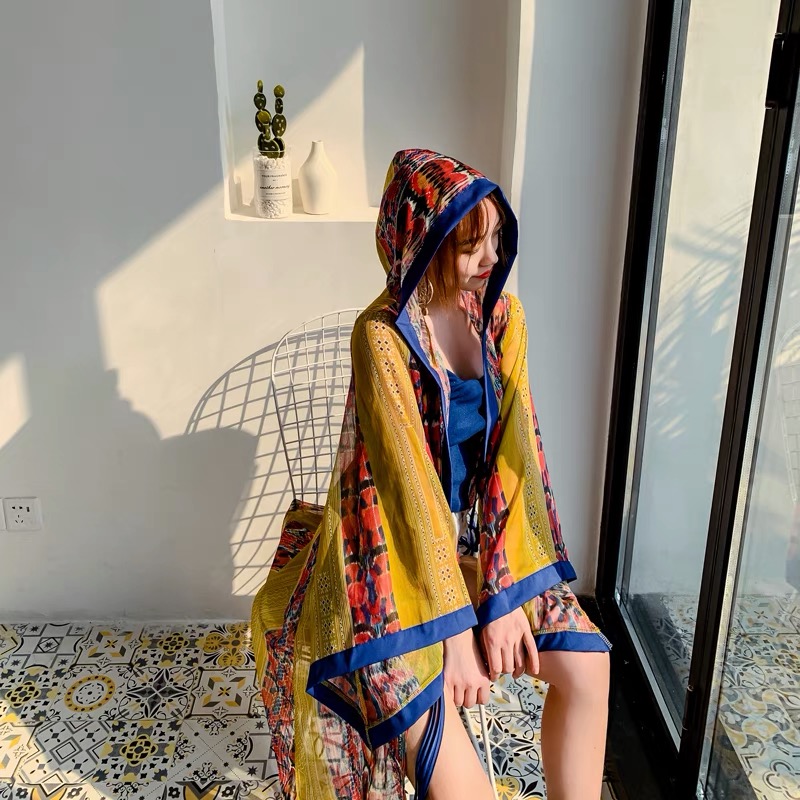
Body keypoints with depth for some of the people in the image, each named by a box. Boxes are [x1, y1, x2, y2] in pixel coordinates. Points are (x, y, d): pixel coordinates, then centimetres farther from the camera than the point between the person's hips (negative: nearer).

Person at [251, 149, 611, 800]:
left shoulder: (501, 314, -3)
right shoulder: (383, 334, -18)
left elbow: (515, 449, -8)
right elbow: (409, 475, -22)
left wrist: (505, 593, -14)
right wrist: (456, 629, -22)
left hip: (485, 537, 5)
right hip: (398, 546, -4)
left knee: (586, 666, -8)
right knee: (432, 721, -24)